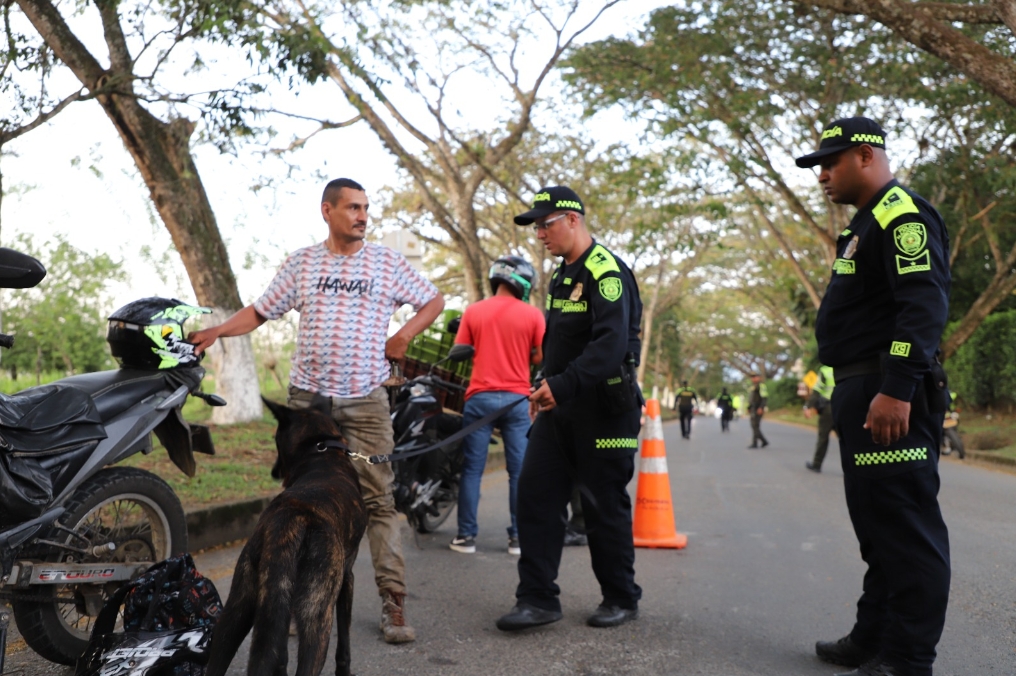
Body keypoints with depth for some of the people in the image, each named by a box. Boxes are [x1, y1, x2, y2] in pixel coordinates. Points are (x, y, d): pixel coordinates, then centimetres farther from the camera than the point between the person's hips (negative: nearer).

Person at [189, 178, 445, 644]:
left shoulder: (387, 263, 5)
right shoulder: (301, 263, 8)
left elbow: (433, 300, 12)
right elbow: (260, 311, 11)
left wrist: (404, 335, -2)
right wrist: (215, 332, -3)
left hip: (366, 401, -2)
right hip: (308, 398, 2)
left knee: (378, 499, -4)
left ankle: (393, 601, 0)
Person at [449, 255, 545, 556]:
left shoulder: (473, 311, 3)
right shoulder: (533, 315, -2)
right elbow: (541, 357, -2)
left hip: (480, 396, 1)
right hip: (517, 399, -1)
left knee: (472, 469, 7)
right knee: (519, 471, 6)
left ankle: (466, 535, 9)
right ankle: (518, 537, 9)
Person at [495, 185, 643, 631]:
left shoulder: (606, 272, -15)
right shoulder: (563, 275, 16)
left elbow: (611, 344, -28)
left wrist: (564, 385, -36)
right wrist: (546, 388, 15)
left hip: (604, 408, -9)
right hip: (560, 407, 9)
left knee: (605, 506, 3)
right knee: (535, 493, 1)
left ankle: (621, 599, 21)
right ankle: (538, 598, 7)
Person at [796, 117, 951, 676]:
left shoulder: (902, 214, -10)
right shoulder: (867, 224, 22)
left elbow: (925, 305, -22)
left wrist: (896, 390, -27)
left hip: (891, 400, -11)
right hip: (861, 395, 11)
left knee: (903, 526, -6)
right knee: (877, 523, 16)